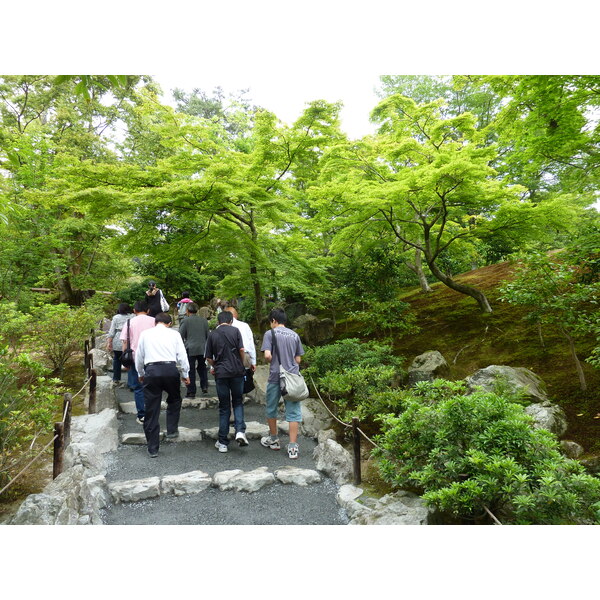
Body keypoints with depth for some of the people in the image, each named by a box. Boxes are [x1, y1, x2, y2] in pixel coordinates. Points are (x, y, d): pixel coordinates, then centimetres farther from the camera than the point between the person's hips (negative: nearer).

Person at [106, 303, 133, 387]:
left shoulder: (116, 317, 7)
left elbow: (111, 331, 3)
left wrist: (109, 343, 4)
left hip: (117, 343, 1)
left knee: (116, 359, 16)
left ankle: (116, 380, 18)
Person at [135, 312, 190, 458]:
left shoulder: (145, 333, 13)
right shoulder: (174, 334, 10)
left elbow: (139, 356, 17)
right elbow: (182, 355, 8)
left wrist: (141, 374, 31)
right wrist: (185, 374, 18)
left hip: (151, 371, 1)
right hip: (170, 370, 0)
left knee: (151, 409, 8)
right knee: (174, 400, 27)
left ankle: (152, 448, 14)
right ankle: (172, 430, 19)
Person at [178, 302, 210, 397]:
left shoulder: (185, 321, -6)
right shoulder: (204, 320, 5)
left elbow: (181, 336, -4)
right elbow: (208, 335, 12)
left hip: (190, 350, -4)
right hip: (202, 349, 4)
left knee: (190, 370, 3)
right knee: (202, 368, 20)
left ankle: (191, 392, 5)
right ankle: (205, 387, 11)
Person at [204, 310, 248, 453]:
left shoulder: (212, 334, 5)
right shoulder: (235, 330, 1)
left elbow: (209, 357, 6)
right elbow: (241, 350, -6)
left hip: (221, 373, 1)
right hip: (237, 371, -1)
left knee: (224, 407, 9)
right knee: (238, 402, 15)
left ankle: (223, 442, 12)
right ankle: (240, 431, -7)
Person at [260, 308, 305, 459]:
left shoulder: (270, 334, -4)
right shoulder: (295, 335, 8)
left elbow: (267, 356, -14)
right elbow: (298, 359, 8)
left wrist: (274, 363, 6)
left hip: (275, 377, -2)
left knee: (271, 409, 18)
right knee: (293, 412, 3)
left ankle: (273, 440, 32)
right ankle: (292, 447, 0)